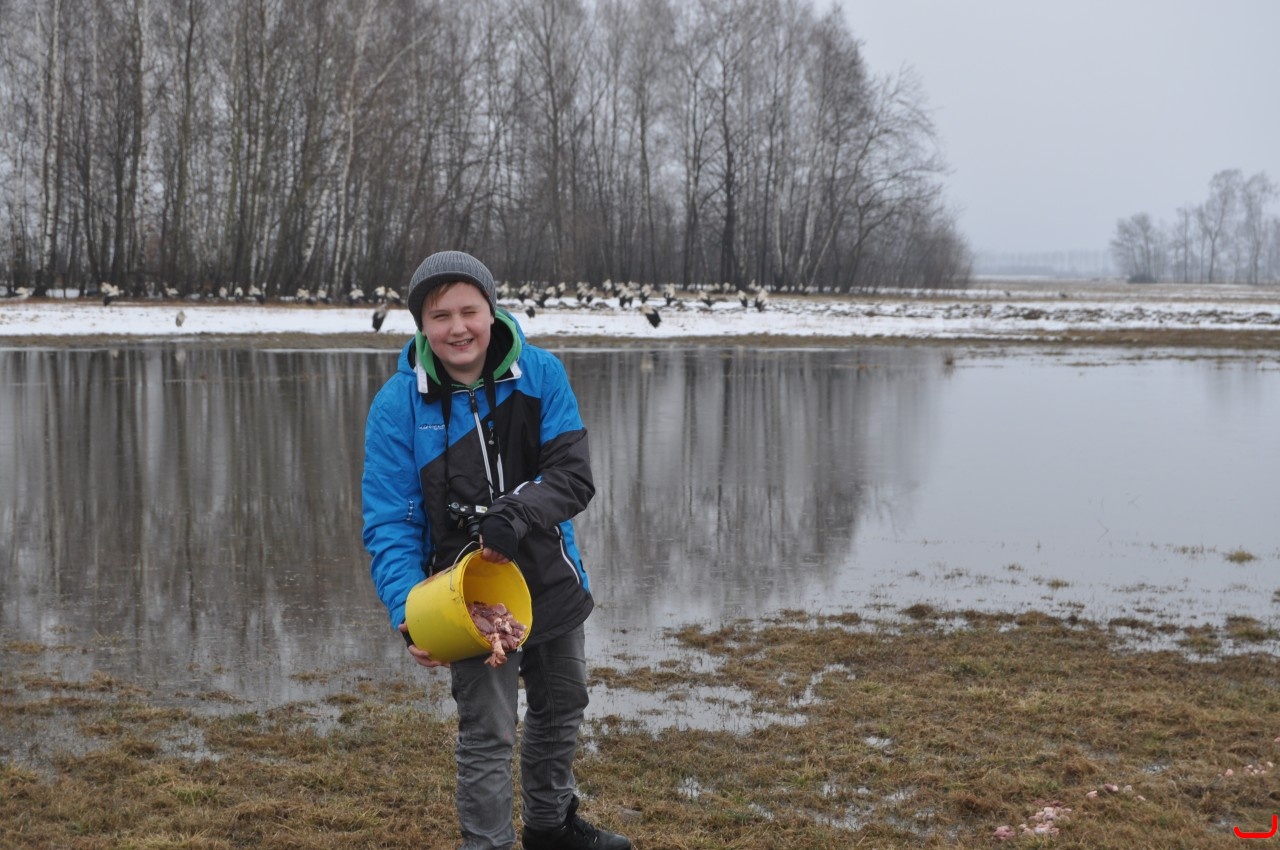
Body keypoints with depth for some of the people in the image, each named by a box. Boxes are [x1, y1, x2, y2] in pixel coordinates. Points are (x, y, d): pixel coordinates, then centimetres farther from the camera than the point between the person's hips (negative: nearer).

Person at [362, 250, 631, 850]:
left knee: (561, 709, 22)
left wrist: (516, 514, -35)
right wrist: (408, 612, -28)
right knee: (486, 733, -5)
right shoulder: (398, 404, -16)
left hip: (551, 581, 4)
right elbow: (389, 523, -15)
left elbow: (572, 475, -16)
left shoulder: (541, 374, -12)